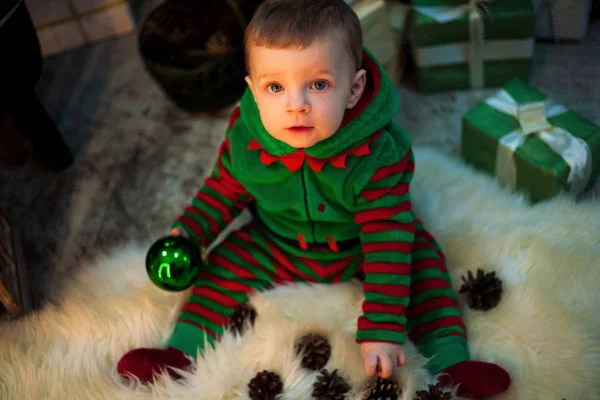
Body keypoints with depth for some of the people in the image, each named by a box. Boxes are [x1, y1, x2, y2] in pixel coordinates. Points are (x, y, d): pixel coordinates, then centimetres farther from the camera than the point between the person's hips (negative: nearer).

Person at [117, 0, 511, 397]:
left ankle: (450, 361, -12)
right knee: (229, 261, -11)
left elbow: (387, 244, -34)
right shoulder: (244, 139, -25)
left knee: (421, 255, -18)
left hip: (359, 247, -2)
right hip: (275, 246, 2)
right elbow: (224, 191, -2)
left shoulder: (379, 155, -35)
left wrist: (382, 329, -37)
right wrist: (188, 230, -18)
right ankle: (185, 352, 0)